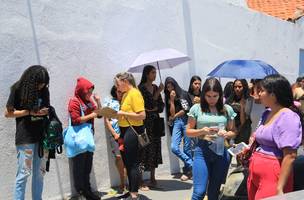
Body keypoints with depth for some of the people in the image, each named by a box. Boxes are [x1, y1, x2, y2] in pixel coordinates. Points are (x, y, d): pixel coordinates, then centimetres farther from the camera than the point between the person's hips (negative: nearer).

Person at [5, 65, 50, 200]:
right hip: (25, 138, -4)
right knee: (24, 173, -3)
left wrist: (45, 112, -1)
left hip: (42, 136, 5)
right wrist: (30, 112, -13)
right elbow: (8, 113, -4)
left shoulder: (44, 90, 8)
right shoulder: (18, 89, -5)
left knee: (39, 173, 8)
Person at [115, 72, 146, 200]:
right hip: (125, 131, 10)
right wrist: (119, 114, 6)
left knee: (132, 163, -3)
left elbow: (142, 115, -21)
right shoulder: (125, 94, 13)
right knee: (127, 162, 17)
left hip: (132, 131, -10)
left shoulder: (134, 93, -14)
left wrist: (124, 114, -18)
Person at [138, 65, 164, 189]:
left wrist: (152, 109, -7)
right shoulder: (141, 88, -7)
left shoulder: (155, 87, 12)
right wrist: (158, 92, -12)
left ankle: (152, 178, 18)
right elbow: (149, 104, -15)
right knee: (145, 149, -7)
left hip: (155, 122, 6)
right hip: (145, 122, -6)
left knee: (155, 148, 8)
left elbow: (161, 106, 10)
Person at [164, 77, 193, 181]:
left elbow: (186, 110, -3)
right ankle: (191, 165, 5)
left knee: (187, 148, -4)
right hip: (176, 123, 4)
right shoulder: (169, 98, 14)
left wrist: (174, 116, 8)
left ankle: (188, 170, 11)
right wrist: (172, 100, -2)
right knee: (174, 147, -11)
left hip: (186, 121, -4)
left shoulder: (183, 94, 3)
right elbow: (172, 114, 3)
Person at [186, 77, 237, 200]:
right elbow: (188, 131, 5)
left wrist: (226, 134, -10)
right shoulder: (196, 109, 0)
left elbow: (233, 132, 13)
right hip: (202, 151, -2)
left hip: (221, 152, 2)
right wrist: (202, 131, -13)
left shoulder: (227, 109, 5)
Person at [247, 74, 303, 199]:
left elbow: (290, 156, -20)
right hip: (255, 174, 8)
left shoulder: (288, 117, -16)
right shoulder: (267, 113, 10)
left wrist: (280, 188, -21)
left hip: (272, 175, -8)